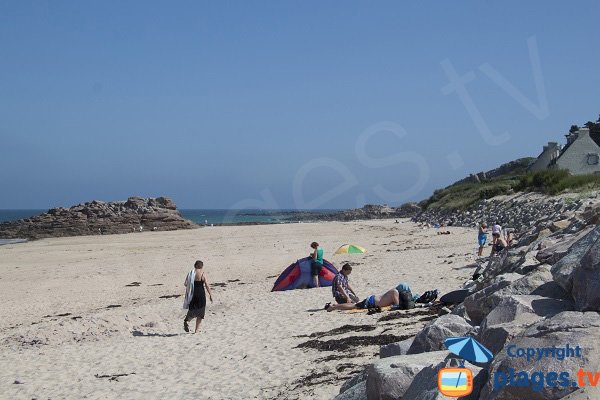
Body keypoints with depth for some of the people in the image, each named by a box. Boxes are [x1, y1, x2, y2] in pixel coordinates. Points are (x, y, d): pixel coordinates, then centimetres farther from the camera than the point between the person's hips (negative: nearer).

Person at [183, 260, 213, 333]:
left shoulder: (190, 273, 4)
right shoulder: (202, 274, -7)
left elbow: (185, 284, 5)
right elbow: (207, 285, -9)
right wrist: (210, 294, -2)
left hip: (192, 294, 3)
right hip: (200, 294, -3)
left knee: (192, 310, 17)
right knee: (200, 312, 8)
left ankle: (186, 320, -11)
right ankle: (197, 329, 8)